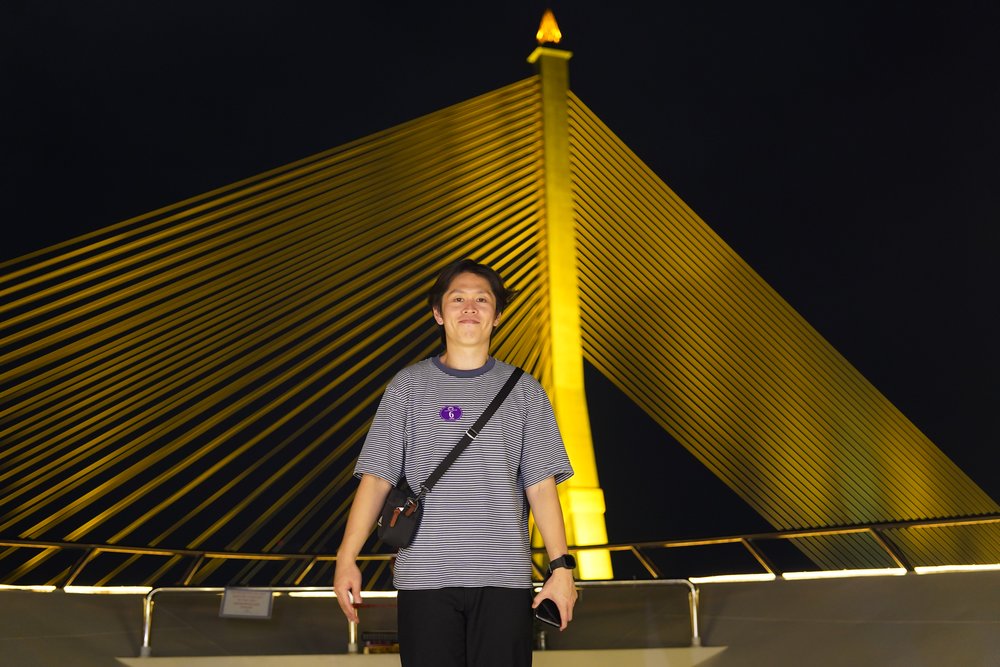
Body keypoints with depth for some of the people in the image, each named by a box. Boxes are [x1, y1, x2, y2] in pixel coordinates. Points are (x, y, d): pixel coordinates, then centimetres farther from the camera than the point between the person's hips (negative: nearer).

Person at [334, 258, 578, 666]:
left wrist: (561, 565, -3)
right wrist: (347, 558, -4)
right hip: (423, 576, 0)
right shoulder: (408, 385, 8)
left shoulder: (523, 390, 9)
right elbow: (376, 477, 4)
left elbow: (541, 485, 5)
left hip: (504, 577, 0)